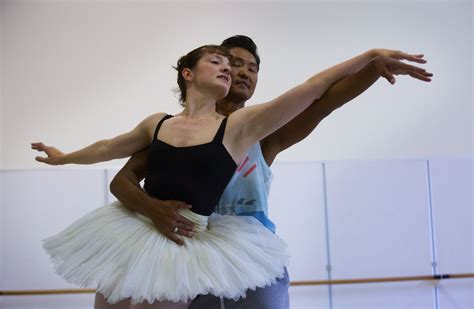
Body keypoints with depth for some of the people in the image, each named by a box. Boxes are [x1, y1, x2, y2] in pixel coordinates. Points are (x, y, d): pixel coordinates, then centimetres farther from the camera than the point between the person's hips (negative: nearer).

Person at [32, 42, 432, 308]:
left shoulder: (239, 125, -3)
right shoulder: (158, 123, 7)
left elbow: (311, 89, -10)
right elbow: (110, 147, 25)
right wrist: (62, 158, 39)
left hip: (189, 247, -4)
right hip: (133, 234, 4)